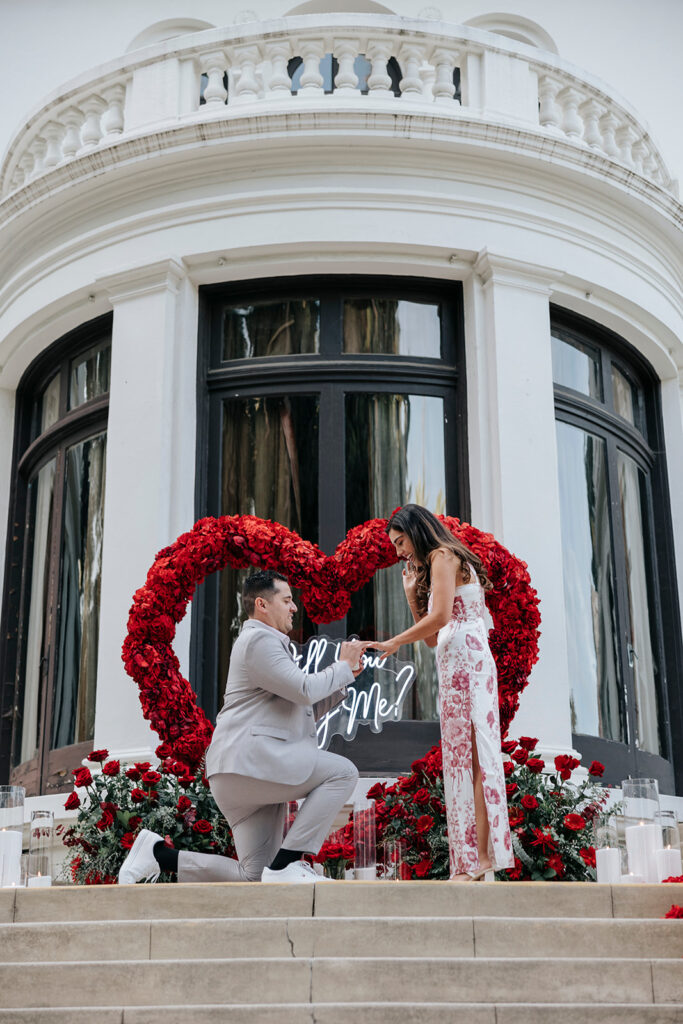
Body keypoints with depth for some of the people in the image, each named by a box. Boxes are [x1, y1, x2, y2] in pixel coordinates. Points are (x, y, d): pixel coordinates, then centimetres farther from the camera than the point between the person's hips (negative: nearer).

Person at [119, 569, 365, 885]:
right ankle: (286, 864, -19)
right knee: (342, 772, -18)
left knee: (254, 877, 3)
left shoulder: (268, 644, 31)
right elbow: (305, 690, -15)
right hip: (248, 757, -10)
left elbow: (308, 710, 29)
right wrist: (343, 667, 1)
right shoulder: (258, 640, -3)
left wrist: (345, 677, 18)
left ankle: (159, 853, 7)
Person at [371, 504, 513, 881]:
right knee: (463, 758, 3)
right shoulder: (442, 564, 29)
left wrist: (396, 641, -4)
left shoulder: (443, 556, 0)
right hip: (456, 667, 10)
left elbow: (440, 616, -14)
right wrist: (412, 595, 19)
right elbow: (433, 637, 24)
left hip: (465, 661, -9)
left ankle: (480, 856, -17)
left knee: (468, 755, -13)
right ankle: (472, 863, -1)